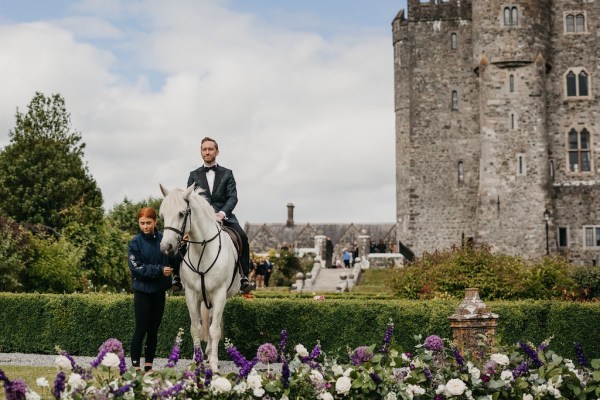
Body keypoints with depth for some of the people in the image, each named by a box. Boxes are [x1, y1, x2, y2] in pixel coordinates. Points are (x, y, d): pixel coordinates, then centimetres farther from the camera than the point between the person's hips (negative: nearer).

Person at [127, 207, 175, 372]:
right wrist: (159, 270, -23)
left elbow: (174, 262, 1)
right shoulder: (135, 242, -8)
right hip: (143, 291, -3)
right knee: (141, 330, 1)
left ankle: (149, 365, 19)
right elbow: (136, 268, -15)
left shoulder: (163, 239, -1)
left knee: (153, 330, 10)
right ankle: (135, 365, 10)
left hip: (159, 291, 3)